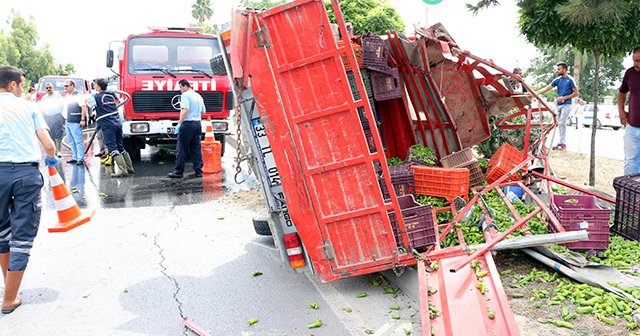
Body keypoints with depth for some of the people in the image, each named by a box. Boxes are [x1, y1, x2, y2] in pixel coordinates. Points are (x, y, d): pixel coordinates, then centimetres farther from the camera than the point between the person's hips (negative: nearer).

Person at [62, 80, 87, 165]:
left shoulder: (78, 96, -8)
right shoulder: (66, 96, 17)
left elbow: (84, 107, -15)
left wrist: (82, 120, -20)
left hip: (75, 123, -9)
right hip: (67, 122, 9)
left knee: (78, 141, -7)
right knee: (71, 141, 11)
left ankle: (81, 159, -6)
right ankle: (74, 158, 18)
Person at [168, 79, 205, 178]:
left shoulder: (185, 95, -7)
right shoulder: (199, 96, 17)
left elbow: (185, 110, -18)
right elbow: (203, 111, 21)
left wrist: (179, 123, -17)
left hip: (188, 124, -8)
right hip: (198, 123, 8)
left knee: (181, 149, -3)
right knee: (196, 149, 9)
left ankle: (179, 171, -1)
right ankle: (198, 171, 7)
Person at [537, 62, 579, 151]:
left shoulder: (570, 80, -7)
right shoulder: (558, 80, 9)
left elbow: (576, 93, -6)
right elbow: (546, 88, 7)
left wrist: (564, 98, -13)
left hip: (566, 105, -6)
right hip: (558, 104, 6)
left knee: (562, 123, -11)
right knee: (560, 124, 7)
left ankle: (562, 143, -8)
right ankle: (562, 142, 13)